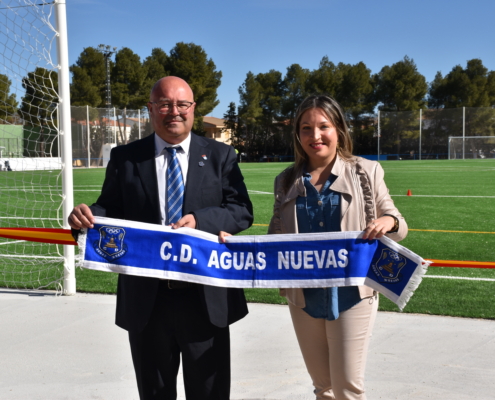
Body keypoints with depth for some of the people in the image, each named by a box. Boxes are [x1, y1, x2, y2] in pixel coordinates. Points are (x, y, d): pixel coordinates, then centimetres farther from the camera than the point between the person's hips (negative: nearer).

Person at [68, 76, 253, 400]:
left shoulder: (220, 155, 4)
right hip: (146, 297, 1)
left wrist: (200, 220, -20)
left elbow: (242, 211, -3)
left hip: (207, 296, -1)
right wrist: (87, 216, -20)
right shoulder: (125, 157, 6)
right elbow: (111, 211, 3)